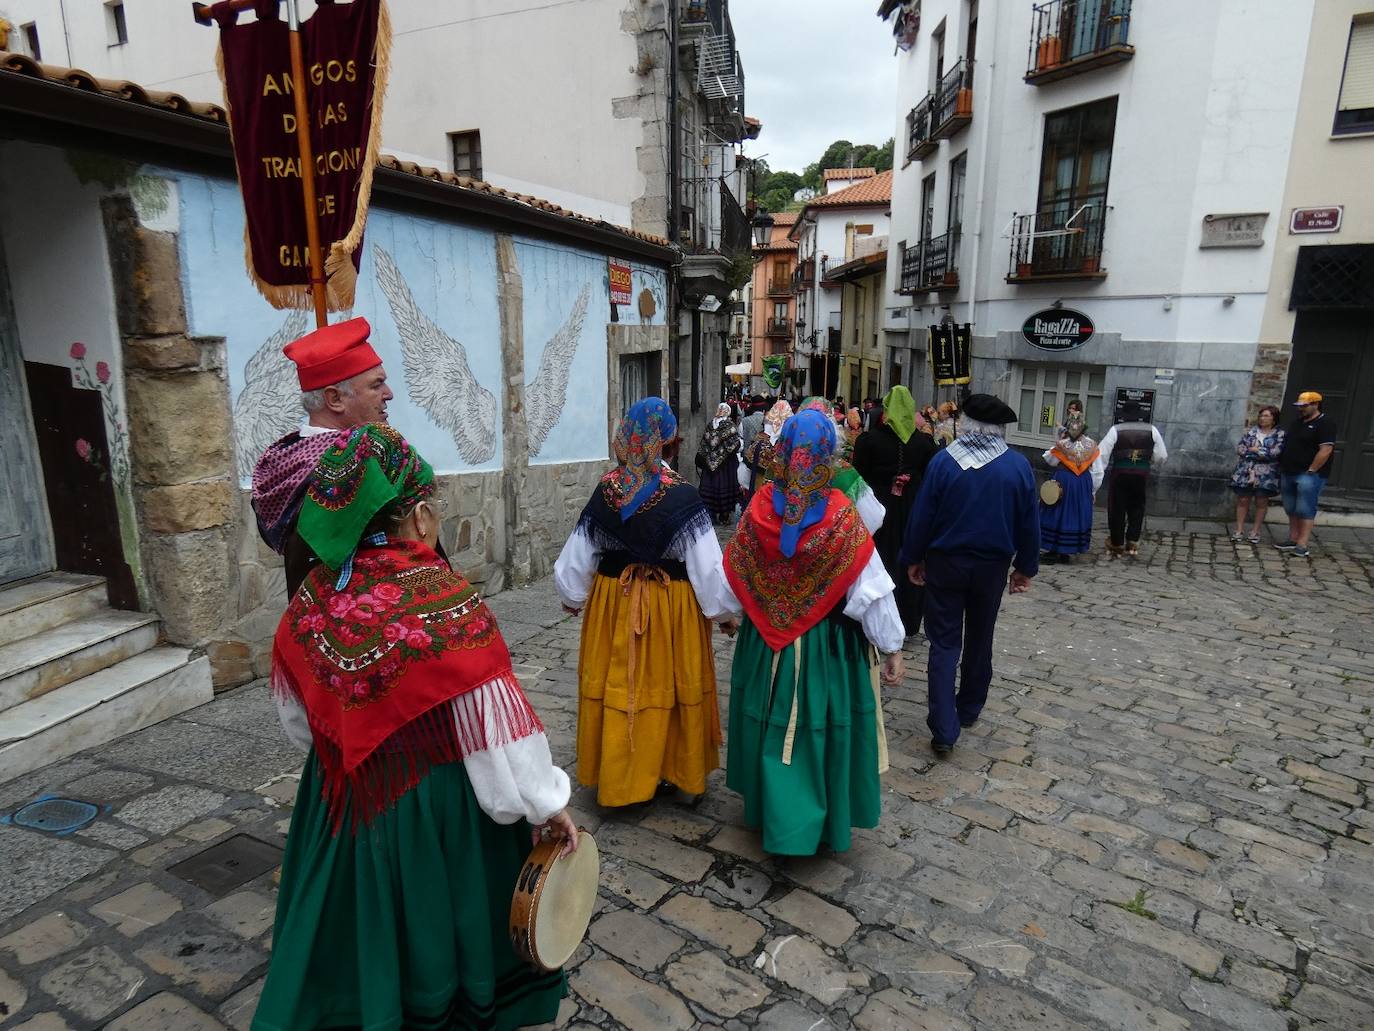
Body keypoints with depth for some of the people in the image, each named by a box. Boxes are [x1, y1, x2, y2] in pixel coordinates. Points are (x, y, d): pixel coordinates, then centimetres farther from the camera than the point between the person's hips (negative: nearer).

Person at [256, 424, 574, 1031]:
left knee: (357, 922, 27)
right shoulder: (446, 602, -26)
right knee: (432, 923, 19)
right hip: (433, 805, -5)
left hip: (339, 799, 5)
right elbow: (494, 721, -23)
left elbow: (295, 713, 6)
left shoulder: (315, 592, -9)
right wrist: (548, 805, -10)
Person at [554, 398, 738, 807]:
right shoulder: (682, 497, -18)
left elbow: (575, 559, 2)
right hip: (671, 607, -3)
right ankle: (672, 769, 31)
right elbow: (708, 566, -15)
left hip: (612, 603, 3)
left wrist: (573, 597, 21)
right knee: (667, 684, 13)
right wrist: (725, 611, 0)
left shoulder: (605, 493, -7)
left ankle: (615, 774, 32)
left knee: (617, 683, 16)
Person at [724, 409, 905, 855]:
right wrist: (892, 648, -4)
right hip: (828, 645, -2)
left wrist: (738, 614, 17)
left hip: (766, 641, 3)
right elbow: (871, 589, -15)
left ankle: (770, 809, 39)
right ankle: (816, 822, 29)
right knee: (820, 725, 14)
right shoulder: (841, 516, -20)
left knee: (772, 721, 20)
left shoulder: (760, 509, -14)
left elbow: (736, 577, -2)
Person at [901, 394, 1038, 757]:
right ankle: (969, 709, 35)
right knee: (980, 639, 20)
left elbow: (922, 515, -9)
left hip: (945, 562, -2)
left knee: (944, 643, 3)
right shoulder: (1018, 466, -6)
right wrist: (1025, 567, 11)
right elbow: (1029, 522, 0)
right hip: (992, 565, 2)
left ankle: (944, 729, -3)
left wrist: (913, 558, 3)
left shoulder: (943, 461, -12)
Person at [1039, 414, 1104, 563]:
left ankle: (1054, 550, 7)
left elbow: (1050, 460, 2)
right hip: (1083, 484, 3)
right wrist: (1093, 491, 10)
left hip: (1061, 481, -3)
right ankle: (1066, 552, 16)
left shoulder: (1061, 445, -16)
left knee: (1057, 515, 6)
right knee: (1076, 515, 12)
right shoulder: (1091, 445, -4)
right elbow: (1097, 471, 1)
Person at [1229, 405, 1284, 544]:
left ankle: (1255, 532, 13)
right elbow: (1240, 448, -2)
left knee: (1261, 502, 5)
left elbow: (1275, 452, -14)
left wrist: (1254, 450, -9)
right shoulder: (1250, 431, 9)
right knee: (1243, 500, 3)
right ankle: (1239, 530, 8)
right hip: (1245, 472, 2)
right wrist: (1263, 453, -9)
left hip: (1266, 475, -2)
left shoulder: (1280, 434, 0)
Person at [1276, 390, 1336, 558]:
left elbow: (1325, 450, -16)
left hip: (1309, 475, -8)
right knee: (1291, 510, 11)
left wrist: (1311, 471, -17)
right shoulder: (1297, 423, 17)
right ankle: (1293, 540, 19)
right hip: (1288, 474, 8)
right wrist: (1282, 468, 14)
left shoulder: (1324, 425, -8)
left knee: (1305, 510, -7)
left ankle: (1302, 546, -7)